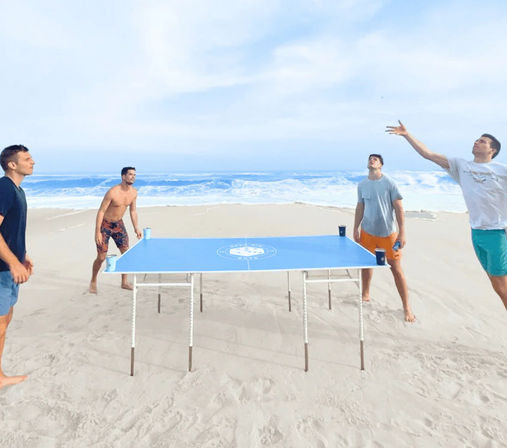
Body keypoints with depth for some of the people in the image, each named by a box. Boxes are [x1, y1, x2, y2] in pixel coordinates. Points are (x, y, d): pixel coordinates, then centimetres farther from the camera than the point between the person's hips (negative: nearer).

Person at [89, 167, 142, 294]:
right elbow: (101, 212, -21)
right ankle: (93, 282, 23)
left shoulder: (134, 192, -6)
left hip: (118, 224, 6)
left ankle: (124, 282, 17)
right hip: (105, 225, -6)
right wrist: (97, 232, -23)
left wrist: (136, 228, 6)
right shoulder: (112, 192, -26)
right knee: (101, 257, -2)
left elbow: (133, 210, 7)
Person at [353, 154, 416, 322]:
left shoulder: (389, 183, -8)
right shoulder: (362, 185, 5)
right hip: (367, 232, 4)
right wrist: (355, 229, 7)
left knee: (396, 269, -2)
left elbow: (399, 209, -8)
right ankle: (365, 295, 34)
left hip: (388, 233, -4)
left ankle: (407, 308, 10)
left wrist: (402, 233, -13)